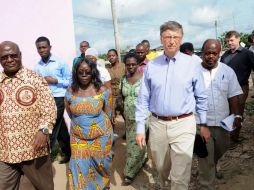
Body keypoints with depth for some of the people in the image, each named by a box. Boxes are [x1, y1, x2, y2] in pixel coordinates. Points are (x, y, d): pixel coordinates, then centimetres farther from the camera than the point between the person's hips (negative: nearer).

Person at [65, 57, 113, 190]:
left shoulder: (102, 90, -12)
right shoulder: (70, 91, -7)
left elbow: (108, 114, 1)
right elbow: (70, 114, 9)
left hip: (100, 136, -1)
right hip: (78, 137, 1)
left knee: (100, 164, 17)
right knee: (80, 168, 3)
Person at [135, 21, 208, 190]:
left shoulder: (191, 64, -3)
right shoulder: (151, 66, 1)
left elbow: (201, 97, 3)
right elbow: (143, 99, 2)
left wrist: (204, 124, 5)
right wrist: (140, 128, 1)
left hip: (183, 125, -2)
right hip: (157, 124, 3)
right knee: (161, 169, 22)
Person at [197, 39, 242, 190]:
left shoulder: (228, 71, 0)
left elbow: (233, 96, 4)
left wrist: (237, 115, -4)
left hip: (222, 121, 4)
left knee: (221, 149, 25)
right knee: (205, 158, 3)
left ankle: (213, 166, 56)